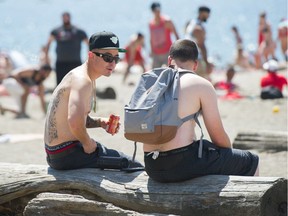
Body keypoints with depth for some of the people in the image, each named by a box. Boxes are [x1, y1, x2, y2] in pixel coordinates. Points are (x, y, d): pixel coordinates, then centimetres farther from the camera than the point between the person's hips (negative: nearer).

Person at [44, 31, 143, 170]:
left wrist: (99, 122, 5)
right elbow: (74, 121, -38)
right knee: (136, 168, -4)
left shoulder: (85, 77, 12)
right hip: (67, 154, -11)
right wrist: (87, 143, -21)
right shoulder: (82, 80, -21)